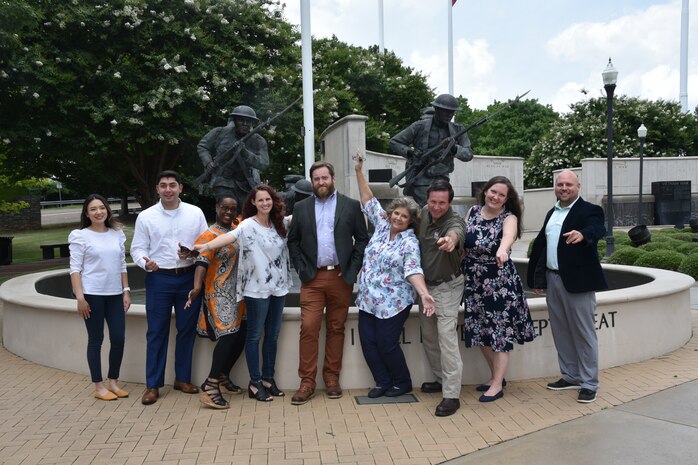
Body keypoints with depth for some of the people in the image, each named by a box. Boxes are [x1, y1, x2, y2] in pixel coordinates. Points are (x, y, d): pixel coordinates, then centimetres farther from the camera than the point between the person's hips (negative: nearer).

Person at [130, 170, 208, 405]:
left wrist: (192, 253, -16)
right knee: (156, 332, 3)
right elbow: (137, 248, 2)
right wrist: (145, 263, -19)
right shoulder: (146, 216, 1)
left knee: (187, 330, 10)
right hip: (159, 279, -1)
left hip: (189, 277, 1)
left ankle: (182, 378, 26)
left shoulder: (195, 213, 2)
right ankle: (153, 385, 15)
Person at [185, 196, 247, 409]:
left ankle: (223, 376, 25)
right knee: (228, 334, -17)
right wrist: (197, 287, -39)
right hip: (220, 294, -7)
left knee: (242, 334, 7)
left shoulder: (238, 227, 11)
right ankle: (210, 387, -13)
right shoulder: (210, 235, -9)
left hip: (240, 293, 7)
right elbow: (202, 262, -23)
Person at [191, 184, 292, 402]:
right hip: (257, 288, -6)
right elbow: (229, 236, -28)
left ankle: (268, 378, 24)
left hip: (278, 286, 6)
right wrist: (206, 246, -43)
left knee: (273, 335, 12)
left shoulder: (279, 224, 7)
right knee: (255, 335, 3)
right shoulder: (248, 225, -10)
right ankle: (255, 382, 14)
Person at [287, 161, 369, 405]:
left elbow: (362, 239, 4)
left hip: (341, 277, 0)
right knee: (308, 328, -4)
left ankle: (332, 377, 20)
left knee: (336, 329, 8)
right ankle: (307, 382, 4)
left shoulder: (351, 206, 5)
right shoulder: (301, 207, 9)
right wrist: (301, 268, 0)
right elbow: (293, 241, 11)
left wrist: (352, 269, -4)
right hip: (312, 278, 1)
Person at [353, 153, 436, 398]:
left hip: (393, 303, -6)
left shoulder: (410, 242, -11)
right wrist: (359, 172, 6)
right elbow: (369, 201, 9)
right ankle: (382, 382, 22)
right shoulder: (382, 225, 5)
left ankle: (402, 383, 22)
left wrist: (424, 293, -38)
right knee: (367, 341, 4)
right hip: (368, 299, 6)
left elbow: (413, 271, -21)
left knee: (387, 344, -2)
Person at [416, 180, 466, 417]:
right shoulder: (424, 212, -4)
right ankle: (442, 379, 32)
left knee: (446, 337, -11)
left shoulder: (453, 221, -25)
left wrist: (451, 240, -73)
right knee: (428, 335, 15)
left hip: (447, 286, -7)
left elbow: (455, 232, -50)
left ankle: (451, 395, -4)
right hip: (426, 284, 8)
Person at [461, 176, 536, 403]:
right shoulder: (473, 211, 1)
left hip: (500, 283, -5)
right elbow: (461, 239, 9)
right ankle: (495, 375, 32)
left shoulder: (508, 218, -14)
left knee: (500, 332, 2)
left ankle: (497, 385, 15)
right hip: (474, 283, 5)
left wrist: (502, 249, -58)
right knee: (481, 332, 13)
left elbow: (508, 235, -38)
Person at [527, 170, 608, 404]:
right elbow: (541, 244, 15)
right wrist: (537, 278, 13)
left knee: (584, 333, 2)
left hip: (577, 281, -7)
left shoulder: (590, 210, -7)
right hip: (552, 280, 7)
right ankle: (571, 376, 29)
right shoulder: (552, 213, 14)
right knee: (561, 332, 15)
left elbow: (597, 229, -29)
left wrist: (582, 234, -52)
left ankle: (589, 384, 13)